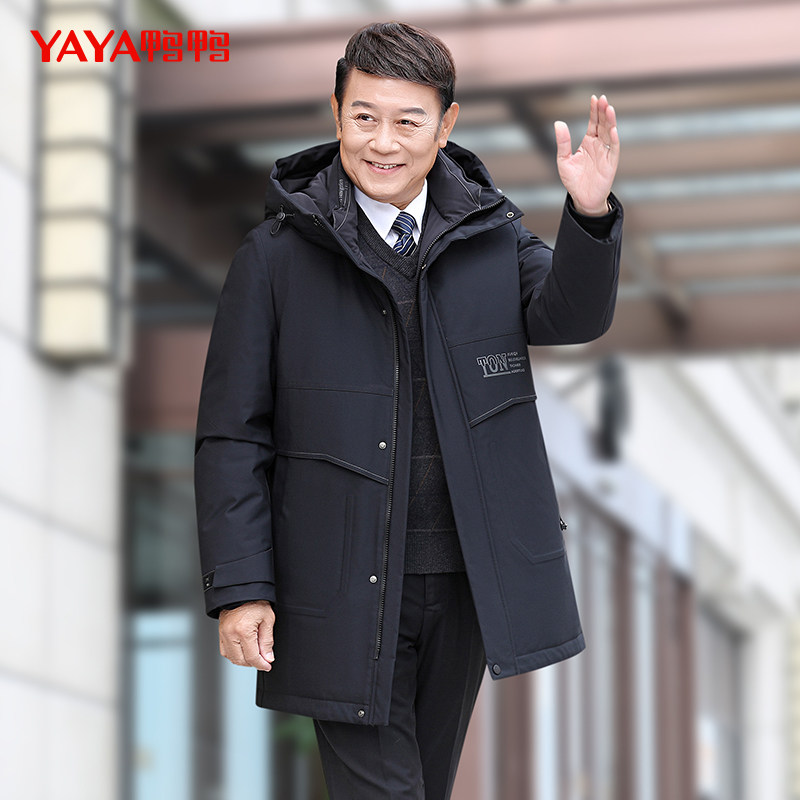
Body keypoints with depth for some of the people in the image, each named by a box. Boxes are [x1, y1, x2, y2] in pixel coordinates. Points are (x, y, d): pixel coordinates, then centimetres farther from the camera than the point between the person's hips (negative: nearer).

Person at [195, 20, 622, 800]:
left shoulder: (490, 234, 6)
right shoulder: (275, 257, -4)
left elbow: (568, 315, -12)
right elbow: (232, 436, -3)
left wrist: (590, 214, -31)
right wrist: (238, 587, -9)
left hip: (467, 583, 4)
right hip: (344, 592, -4)